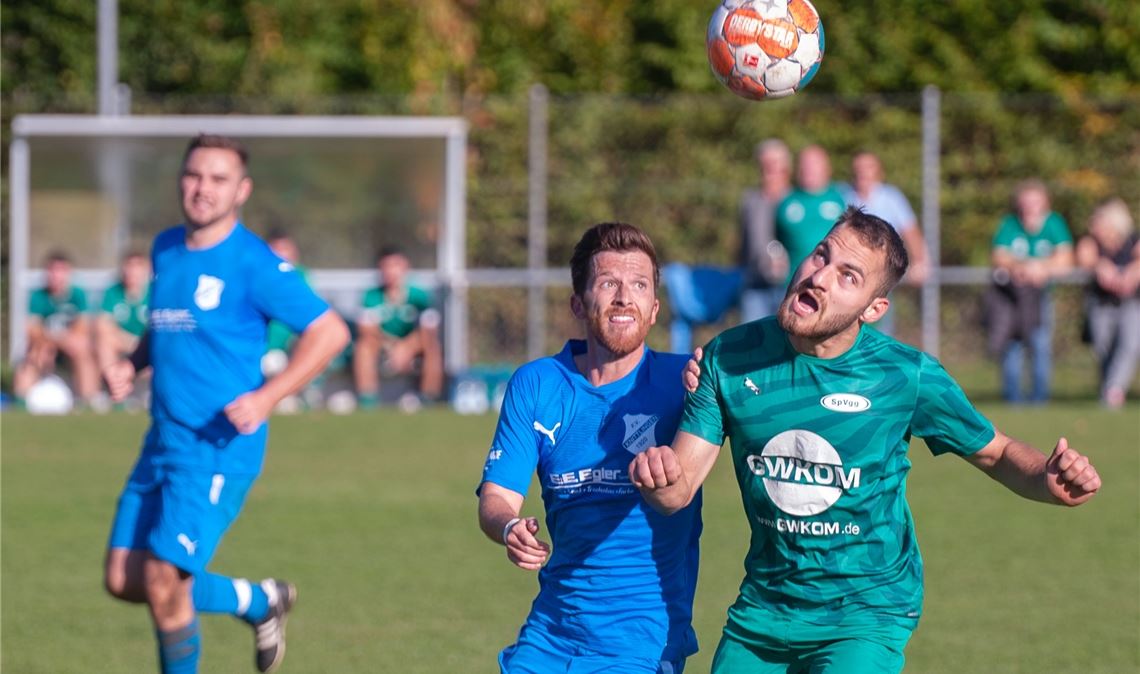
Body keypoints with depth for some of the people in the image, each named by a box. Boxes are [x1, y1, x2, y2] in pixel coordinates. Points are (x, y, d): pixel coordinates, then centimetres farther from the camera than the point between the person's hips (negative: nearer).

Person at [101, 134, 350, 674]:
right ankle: (259, 602, 26)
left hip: (219, 448, -8)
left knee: (164, 579, -11)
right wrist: (132, 365, 6)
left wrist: (266, 397, -20)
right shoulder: (166, 249, 10)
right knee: (123, 579, 6)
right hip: (163, 441, 8)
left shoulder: (253, 264, -12)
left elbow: (329, 332, -11)